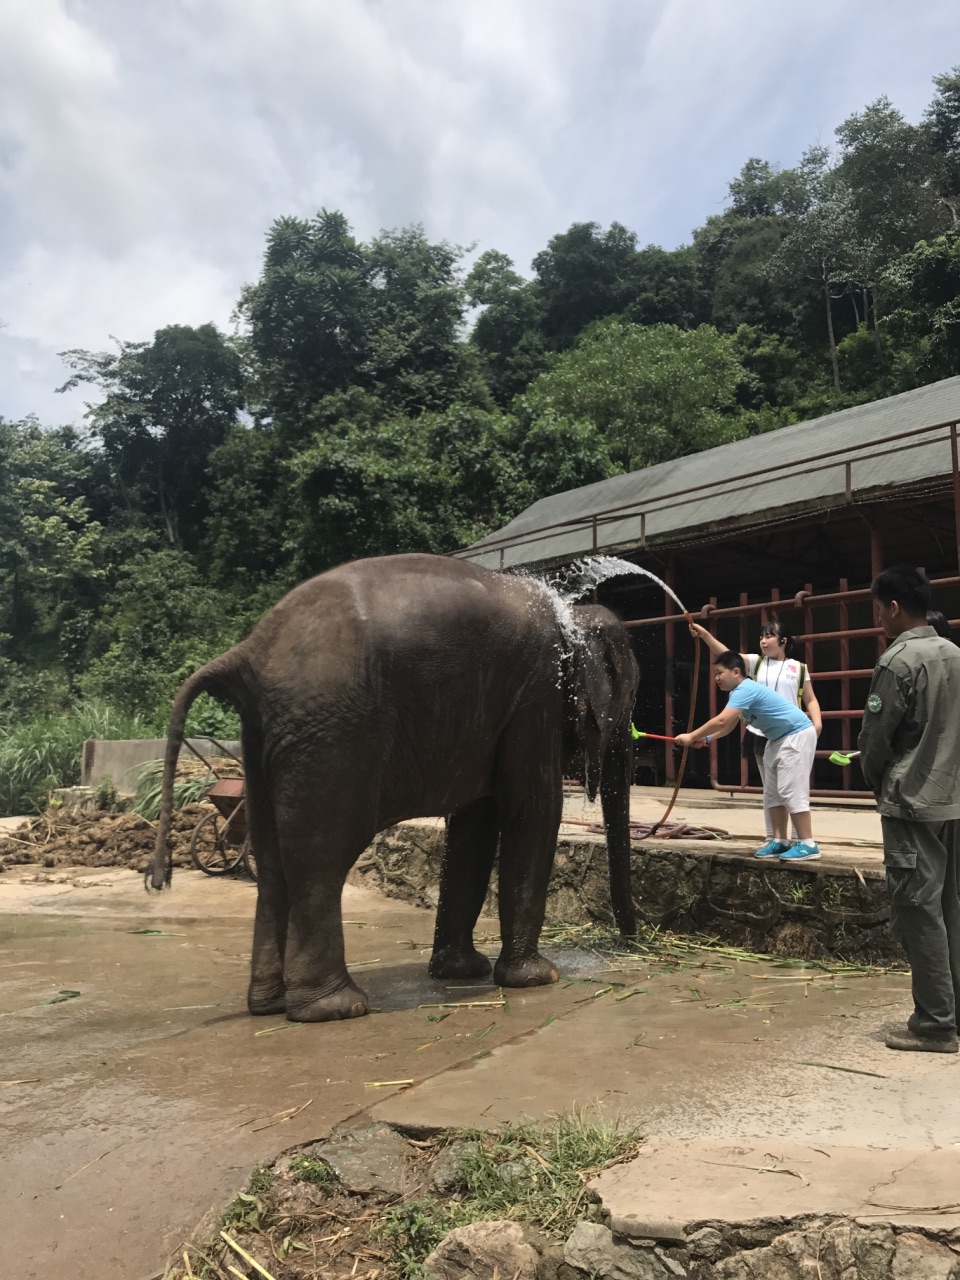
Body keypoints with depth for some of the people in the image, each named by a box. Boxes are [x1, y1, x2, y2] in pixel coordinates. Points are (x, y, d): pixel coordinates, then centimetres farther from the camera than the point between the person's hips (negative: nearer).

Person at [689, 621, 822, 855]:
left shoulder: (798, 668, 4)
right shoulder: (756, 663, 8)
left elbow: (810, 700, 5)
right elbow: (726, 654, -6)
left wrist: (817, 721, -14)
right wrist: (705, 634, -21)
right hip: (762, 735, 3)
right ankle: (774, 840, 17)